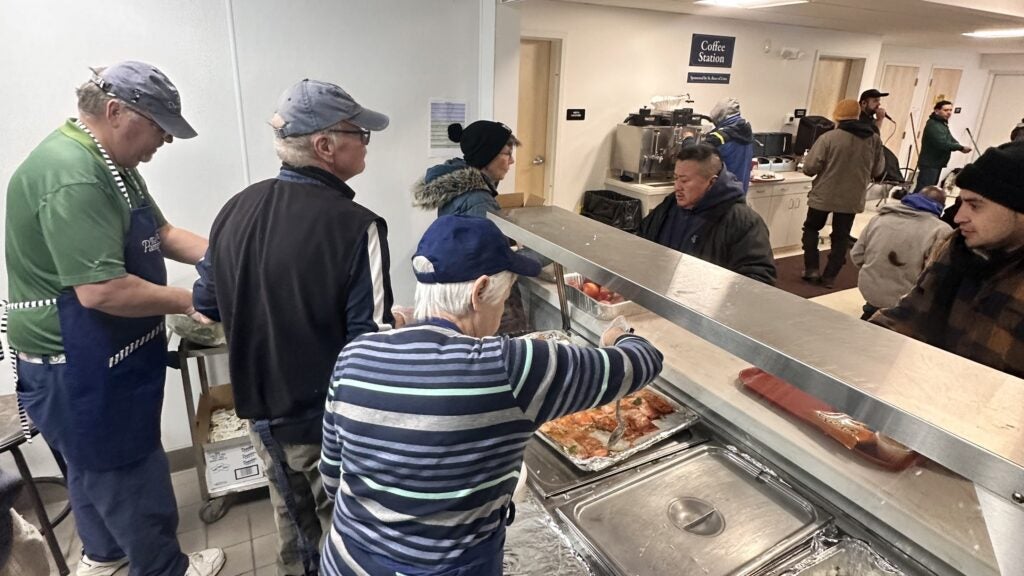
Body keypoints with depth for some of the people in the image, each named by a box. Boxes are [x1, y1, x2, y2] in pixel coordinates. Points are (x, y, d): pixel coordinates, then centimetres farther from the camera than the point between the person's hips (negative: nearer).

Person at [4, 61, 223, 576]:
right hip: (78, 365, -11)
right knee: (130, 475, 7)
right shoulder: (72, 176, -28)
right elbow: (101, 291, -33)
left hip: (98, 357, 11)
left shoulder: (109, 162, 8)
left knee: (95, 464, 26)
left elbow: (160, 234, 12)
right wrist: (186, 301, -20)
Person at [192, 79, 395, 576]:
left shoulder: (236, 208, -5)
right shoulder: (355, 226, -26)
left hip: (259, 408, 7)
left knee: (291, 515, 28)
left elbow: (208, 301, 7)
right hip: (330, 419, -6)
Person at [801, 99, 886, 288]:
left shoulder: (829, 137, -15)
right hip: (852, 198, 3)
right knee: (841, 237, 15)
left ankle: (811, 270, 14)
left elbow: (809, 168, -15)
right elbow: (878, 171, 7)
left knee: (811, 228, 19)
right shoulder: (874, 139, -2)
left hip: (823, 195, -3)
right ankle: (829, 277, 17)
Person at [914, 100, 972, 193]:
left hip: (936, 164, 11)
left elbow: (950, 139, 18)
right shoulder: (933, 125, -17)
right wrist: (961, 148, -15)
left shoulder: (942, 124, 18)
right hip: (929, 164, -11)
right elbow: (942, 144, -26)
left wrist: (960, 147, -3)